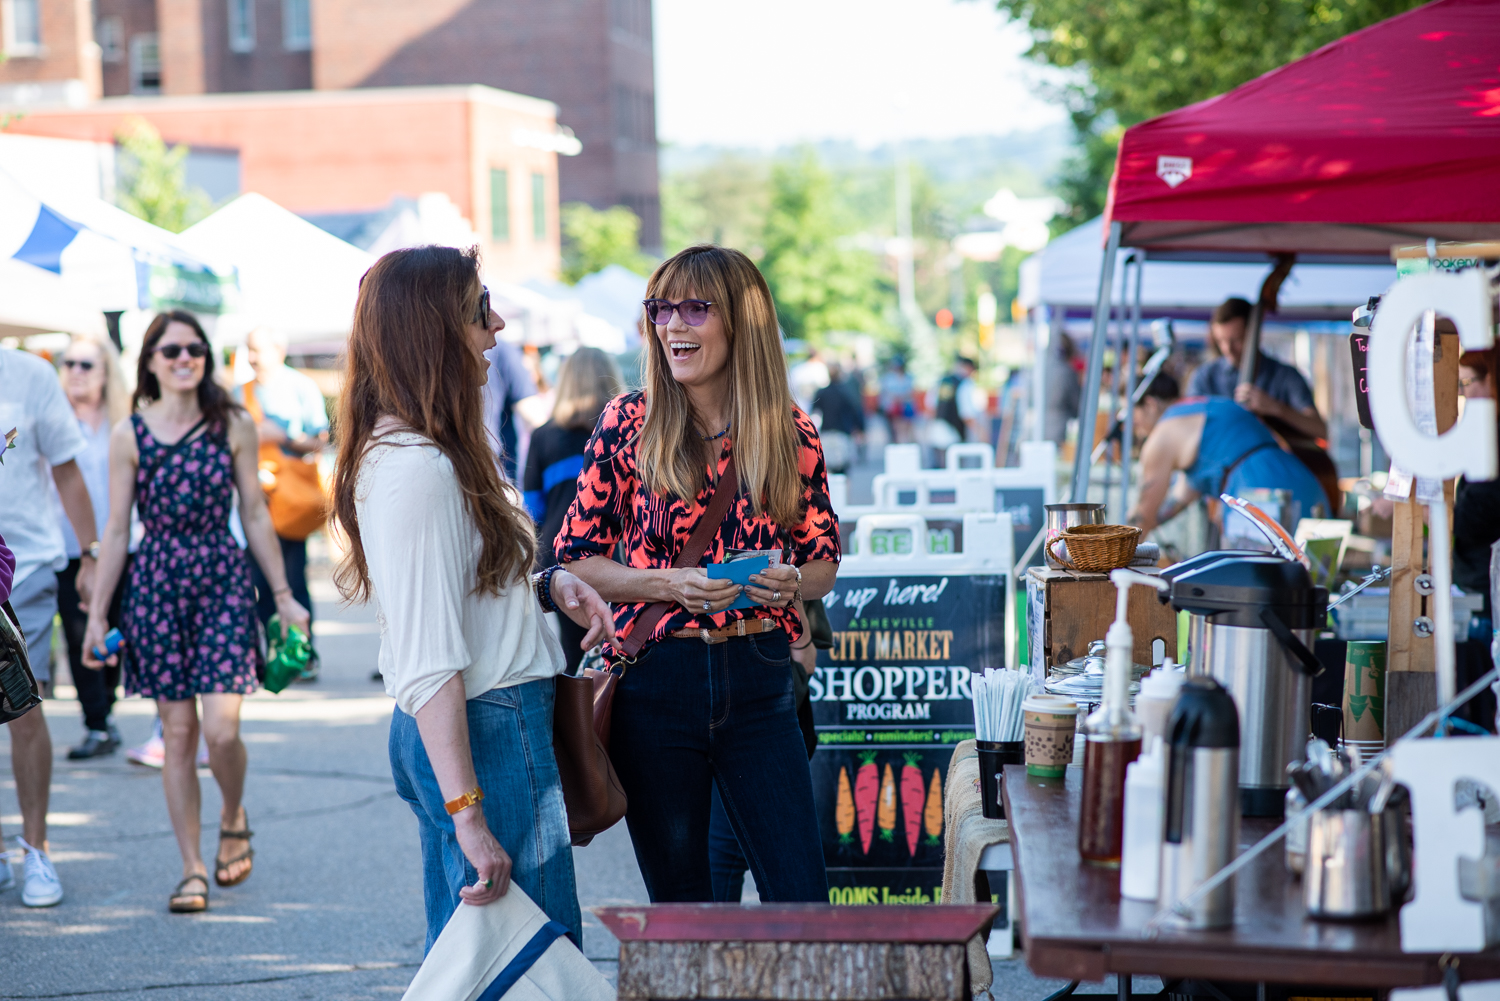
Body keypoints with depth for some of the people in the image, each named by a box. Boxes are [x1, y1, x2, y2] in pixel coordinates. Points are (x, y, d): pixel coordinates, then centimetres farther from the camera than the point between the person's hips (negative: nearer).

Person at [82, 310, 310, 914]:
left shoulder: (234, 427, 2)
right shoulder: (129, 435, 1)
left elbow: (255, 515, 8)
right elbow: (117, 532, 4)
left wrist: (283, 596, 8)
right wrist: (97, 615, 3)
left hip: (224, 581, 0)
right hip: (155, 586, 0)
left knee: (221, 729, -11)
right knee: (177, 733, 2)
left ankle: (233, 818, 20)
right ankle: (193, 868, 12)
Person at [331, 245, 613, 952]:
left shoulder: (400, 451, 13)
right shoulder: (419, 470, -19)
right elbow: (429, 668, -23)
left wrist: (546, 587, 7)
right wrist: (468, 815, -25)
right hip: (488, 734, -10)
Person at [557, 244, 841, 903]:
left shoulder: (791, 433, 3)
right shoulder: (629, 424, -1)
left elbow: (825, 562, 12)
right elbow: (575, 560, 0)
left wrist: (793, 584, -11)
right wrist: (670, 584, -15)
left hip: (759, 682, 1)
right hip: (654, 683, -1)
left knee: (802, 901, -1)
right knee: (679, 902, 8)